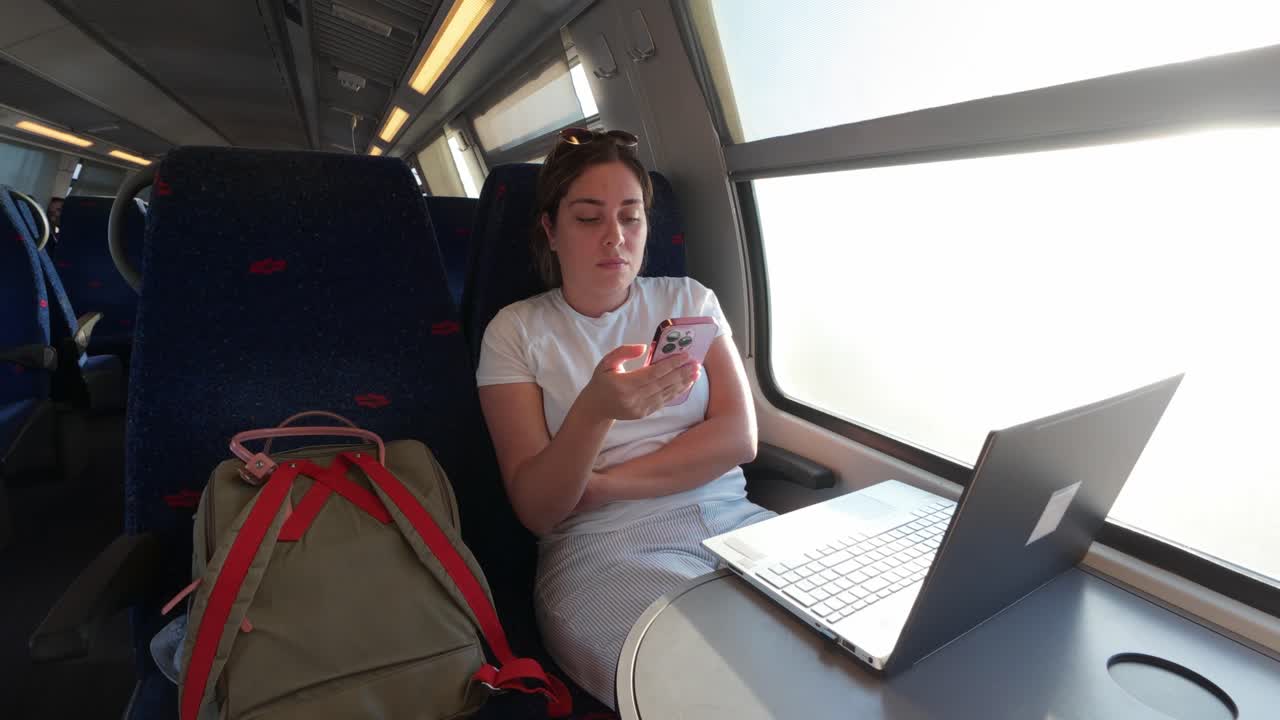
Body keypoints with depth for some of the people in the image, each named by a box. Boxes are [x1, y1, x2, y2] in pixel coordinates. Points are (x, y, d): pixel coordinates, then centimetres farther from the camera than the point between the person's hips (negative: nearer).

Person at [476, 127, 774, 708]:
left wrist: (602, 484, -9)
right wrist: (595, 410, -25)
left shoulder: (688, 299, 9)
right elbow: (535, 511, -6)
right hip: (605, 551, -3)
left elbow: (739, 439, -2)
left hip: (733, 522, 4)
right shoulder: (516, 331, 1)